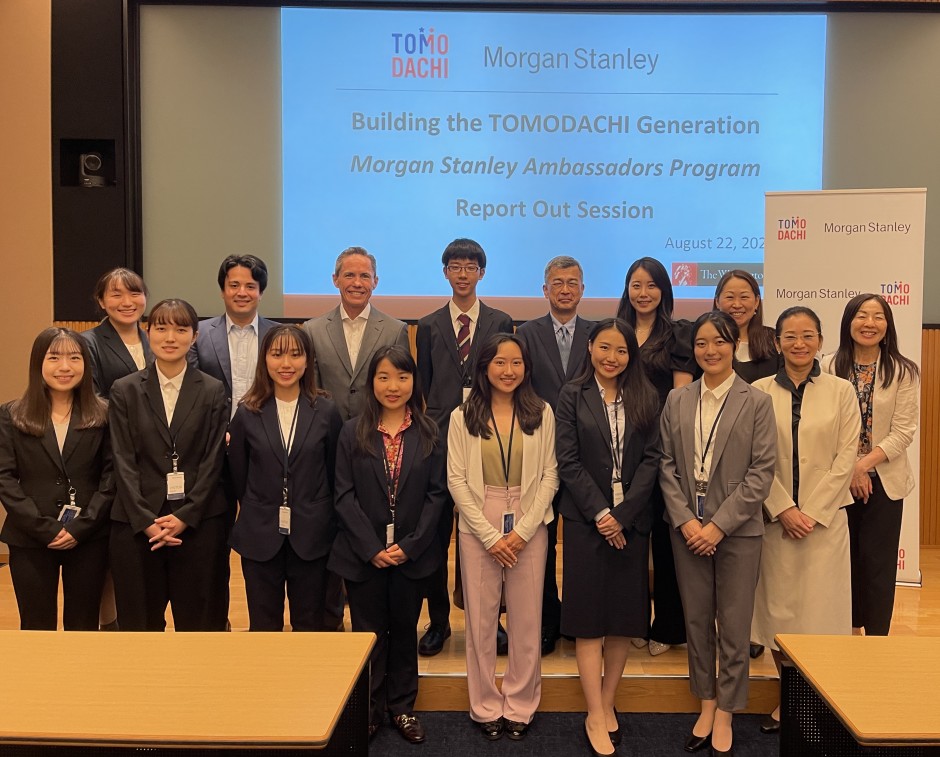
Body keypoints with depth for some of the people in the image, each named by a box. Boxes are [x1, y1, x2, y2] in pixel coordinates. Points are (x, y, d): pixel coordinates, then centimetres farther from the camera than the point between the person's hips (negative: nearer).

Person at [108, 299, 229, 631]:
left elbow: (213, 461, -1)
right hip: (137, 524, 1)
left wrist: (185, 516, -10)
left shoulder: (213, 391, 4)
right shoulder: (124, 390, 4)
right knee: (140, 623, 8)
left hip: (198, 523, 0)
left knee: (198, 623, 6)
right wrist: (145, 521, -10)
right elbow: (124, 463, -1)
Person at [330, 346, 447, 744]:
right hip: (363, 555, -1)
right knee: (368, 633, 10)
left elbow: (436, 494, -3)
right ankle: (368, 708, 27)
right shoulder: (353, 432, -2)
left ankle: (402, 706, 30)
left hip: (412, 554, 1)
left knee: (405, 631, 14)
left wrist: (410, 546, -12)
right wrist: (372, 549, -13)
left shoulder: (429, 433, 0)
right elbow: (345, 496, -5)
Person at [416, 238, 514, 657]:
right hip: (440, 438, 1)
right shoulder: (429, 326, 9)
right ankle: (438, 620, 19)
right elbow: (423, 387, 10)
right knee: (436, 534, 5)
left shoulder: (500, 323, 6)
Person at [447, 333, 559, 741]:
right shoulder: (462, 417, -1)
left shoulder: (541, 413, 1)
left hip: (529, 528, 1)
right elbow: (456, 480, -3)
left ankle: (520, 706, 22)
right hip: (478, 529, 0)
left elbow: (549, 477, 0)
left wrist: (523, 531, -9)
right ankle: (486, 707, 22)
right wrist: (489, 535, -9)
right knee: (481, 620, 7)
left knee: (527, 620, 6)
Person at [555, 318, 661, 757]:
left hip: (632, 519, 2)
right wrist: (600, 512, -13)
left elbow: (651, 459, -1)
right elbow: (568, 461, -5)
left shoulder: (646, 399, 6)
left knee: (626, 613, 8)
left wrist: (623, 514, -11)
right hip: (586, 519, -2)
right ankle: (595, 717, 9)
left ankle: (607, 704, 23)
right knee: (589, 616, 0)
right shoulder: (573, 396, 1)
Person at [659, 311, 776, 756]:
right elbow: (667, 466, 4)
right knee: (696, 620, 11)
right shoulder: (677, 401, 5)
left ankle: (725, 716, 21)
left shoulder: (756, 402, -3)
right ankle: (706, 705, 28)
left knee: (734, 626, 5)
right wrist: (685, 520, -8)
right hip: (687, 528, 3)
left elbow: (762, 472, -8)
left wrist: (718, 525, -13)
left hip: (737, 530, -3)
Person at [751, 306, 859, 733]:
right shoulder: (759, 392, 0)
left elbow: (845, 458, -1)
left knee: (820, 606, 1)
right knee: (778, 606, 4)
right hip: (775, 517, 0)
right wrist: (785, 509, -9)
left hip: (825, 517, 0)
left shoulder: (840, 391, 2)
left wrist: (813, 513, -8)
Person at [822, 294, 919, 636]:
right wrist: (848, 471, -12)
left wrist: (863, 466, -16)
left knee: (878, 561, 4)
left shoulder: (903, 372, -3)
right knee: (846, 557, 11)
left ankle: (876, 639, 15)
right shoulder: (829, 367, -3)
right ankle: (852, 628, 27)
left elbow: (903, 431, -7)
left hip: (883, 480, -1)